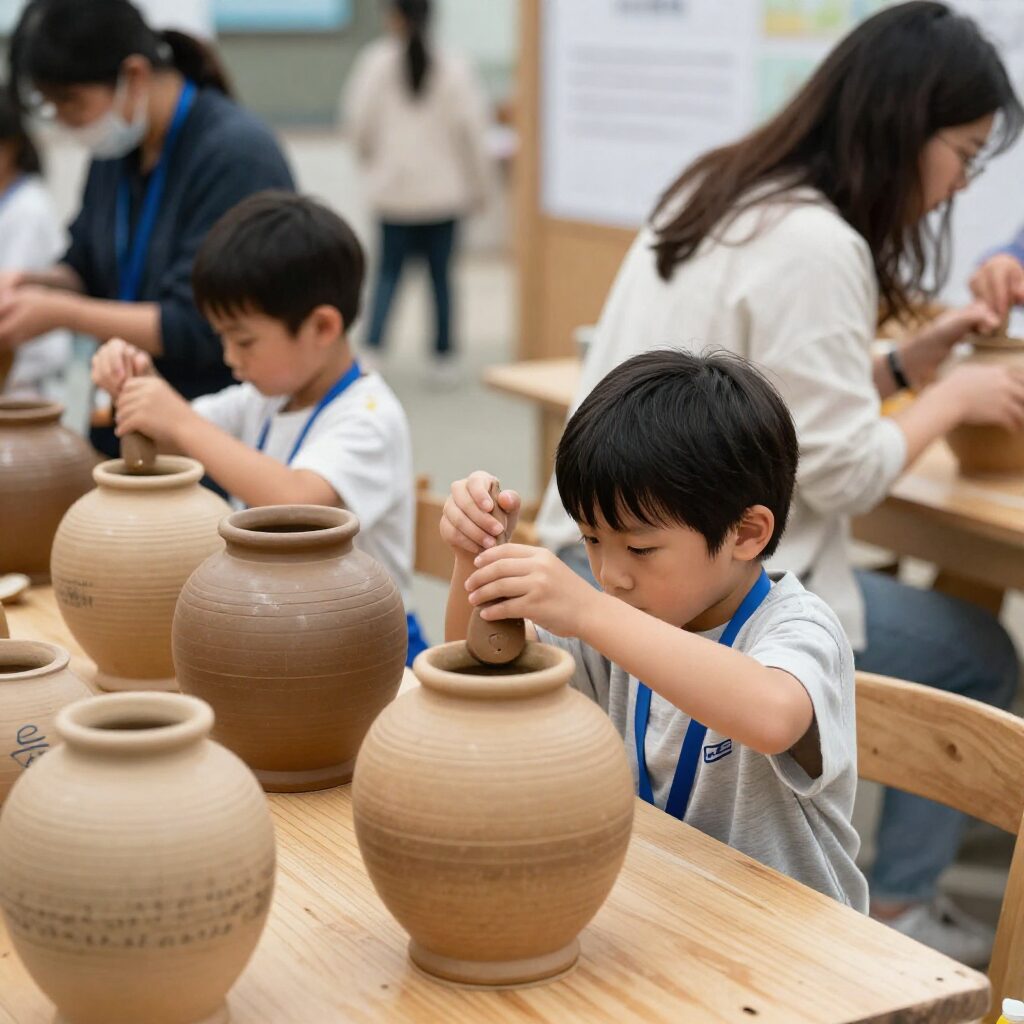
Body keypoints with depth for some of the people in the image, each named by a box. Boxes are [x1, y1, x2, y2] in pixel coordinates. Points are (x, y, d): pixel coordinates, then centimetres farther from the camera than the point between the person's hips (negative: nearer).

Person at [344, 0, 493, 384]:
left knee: (389, 269, 10)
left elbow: (360, 122, -3)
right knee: (440, 272, 9)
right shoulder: (454, 68, -6)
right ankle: (444, 356, 15)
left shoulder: (376, 63, -7)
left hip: (394, 188, 0)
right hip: (443, 189, 0)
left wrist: (372, 160, 18)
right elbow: (471, 129, -4)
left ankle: (373, 344, -6)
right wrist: (479, 184, 7)